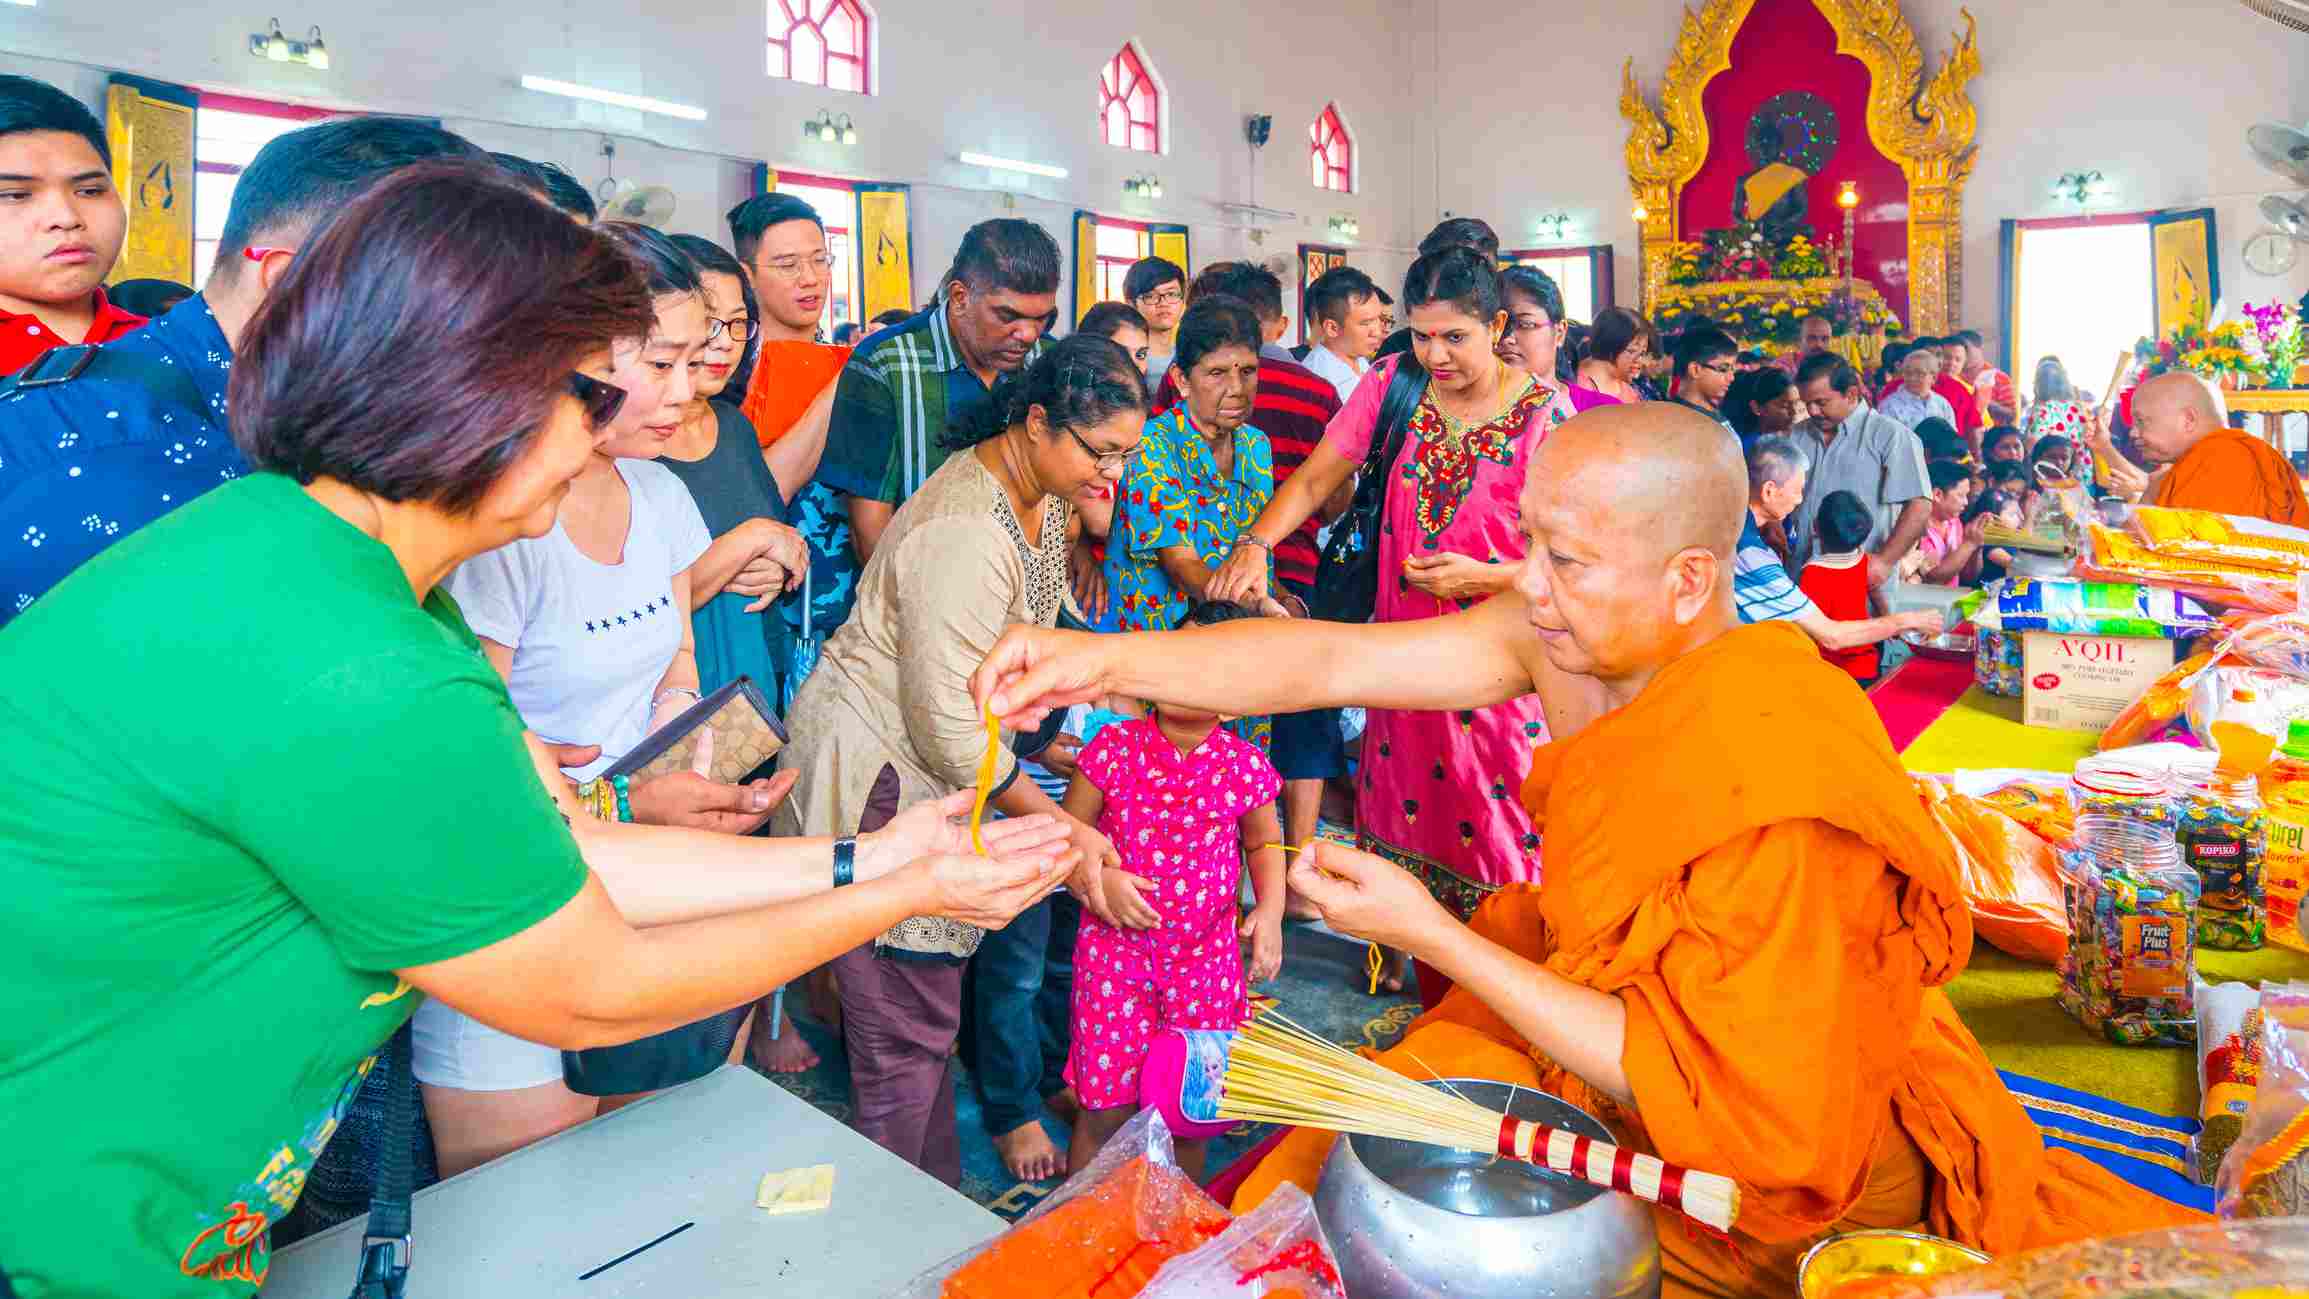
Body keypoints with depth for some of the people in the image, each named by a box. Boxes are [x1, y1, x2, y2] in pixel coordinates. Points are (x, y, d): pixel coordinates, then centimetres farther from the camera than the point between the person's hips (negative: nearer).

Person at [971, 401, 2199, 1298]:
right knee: (1319, 1170, 3)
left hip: (1789, 1176, -6)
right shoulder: (1574, 631, -15)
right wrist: (1108, 659, -24)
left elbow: (1708, 1101, -26)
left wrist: (1432, 933, -28)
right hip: (1603, 1002, 6)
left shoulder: (1773, 794, -33)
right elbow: (1337, 659, -15)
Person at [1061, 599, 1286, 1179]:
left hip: (1205, 961, 1)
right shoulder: (1114, 746, -9)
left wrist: (1270, 910, -4)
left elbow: (1264, 843, 11)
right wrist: (1099, 877, -18)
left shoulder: (1246, 767, -7)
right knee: (1105, 1110, 6)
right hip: (1114, 951, -1)